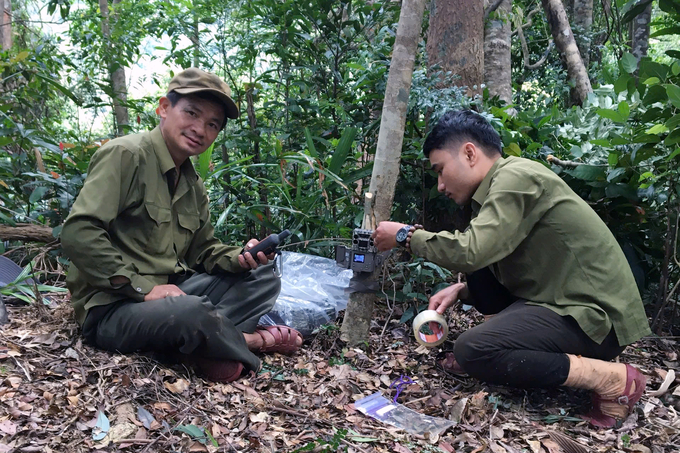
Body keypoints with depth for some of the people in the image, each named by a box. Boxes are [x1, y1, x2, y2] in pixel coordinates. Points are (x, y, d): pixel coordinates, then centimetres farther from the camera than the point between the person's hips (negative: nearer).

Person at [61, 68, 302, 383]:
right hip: (113, 307, -9)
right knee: (192, 311, -37)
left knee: (263, 279, 4)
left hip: (169, 290, 9)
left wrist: (240, 257, -6)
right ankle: (249, 340, -6)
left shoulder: (193, 186, 14)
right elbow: (78, 233, -22)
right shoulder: (125, 155, -13)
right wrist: (144, 288, -22)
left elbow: (202, 251, 17)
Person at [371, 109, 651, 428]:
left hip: (596, 316, -10)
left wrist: (406, 235, -12)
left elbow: (471, 251, -27)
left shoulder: (517, 176, -17)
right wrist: (460, 290, 2)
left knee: (471, 351, -21)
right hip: (571, 301, 10)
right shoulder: (503, 183, 13)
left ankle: (613, 379, -13)